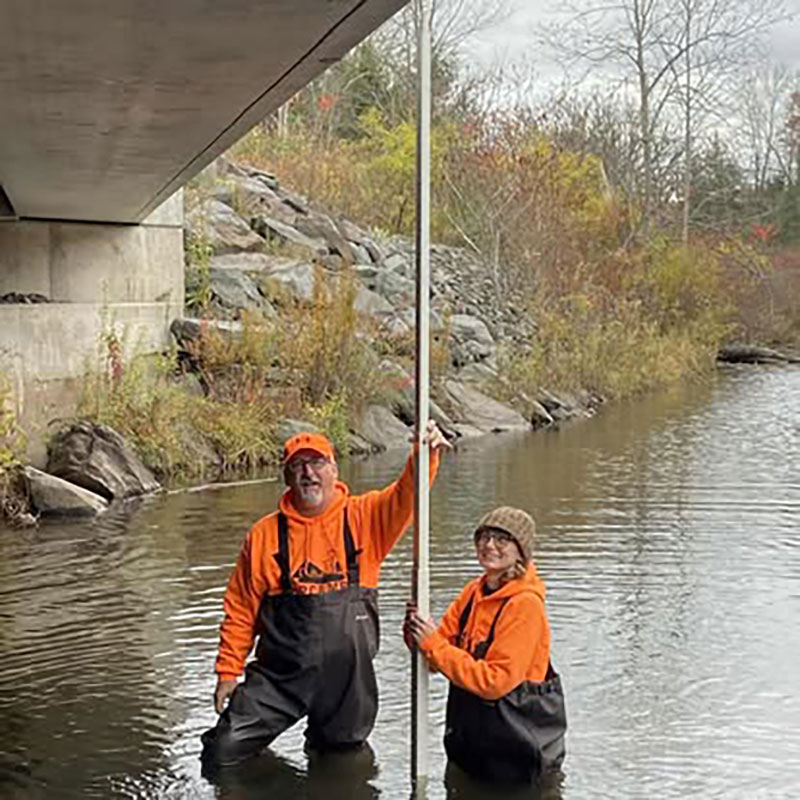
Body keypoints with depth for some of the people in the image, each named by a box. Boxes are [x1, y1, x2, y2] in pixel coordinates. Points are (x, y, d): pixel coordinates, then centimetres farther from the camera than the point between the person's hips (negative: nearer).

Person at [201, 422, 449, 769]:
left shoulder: (364, 517, -1)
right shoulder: (264, 534, 0)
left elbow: (405, 496, -18)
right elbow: (240, 610, 4)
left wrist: (425, 455, -37)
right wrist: (228, 672, 2)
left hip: (347, 678, 0)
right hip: (278, 676, 0)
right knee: (223, 753, -4)